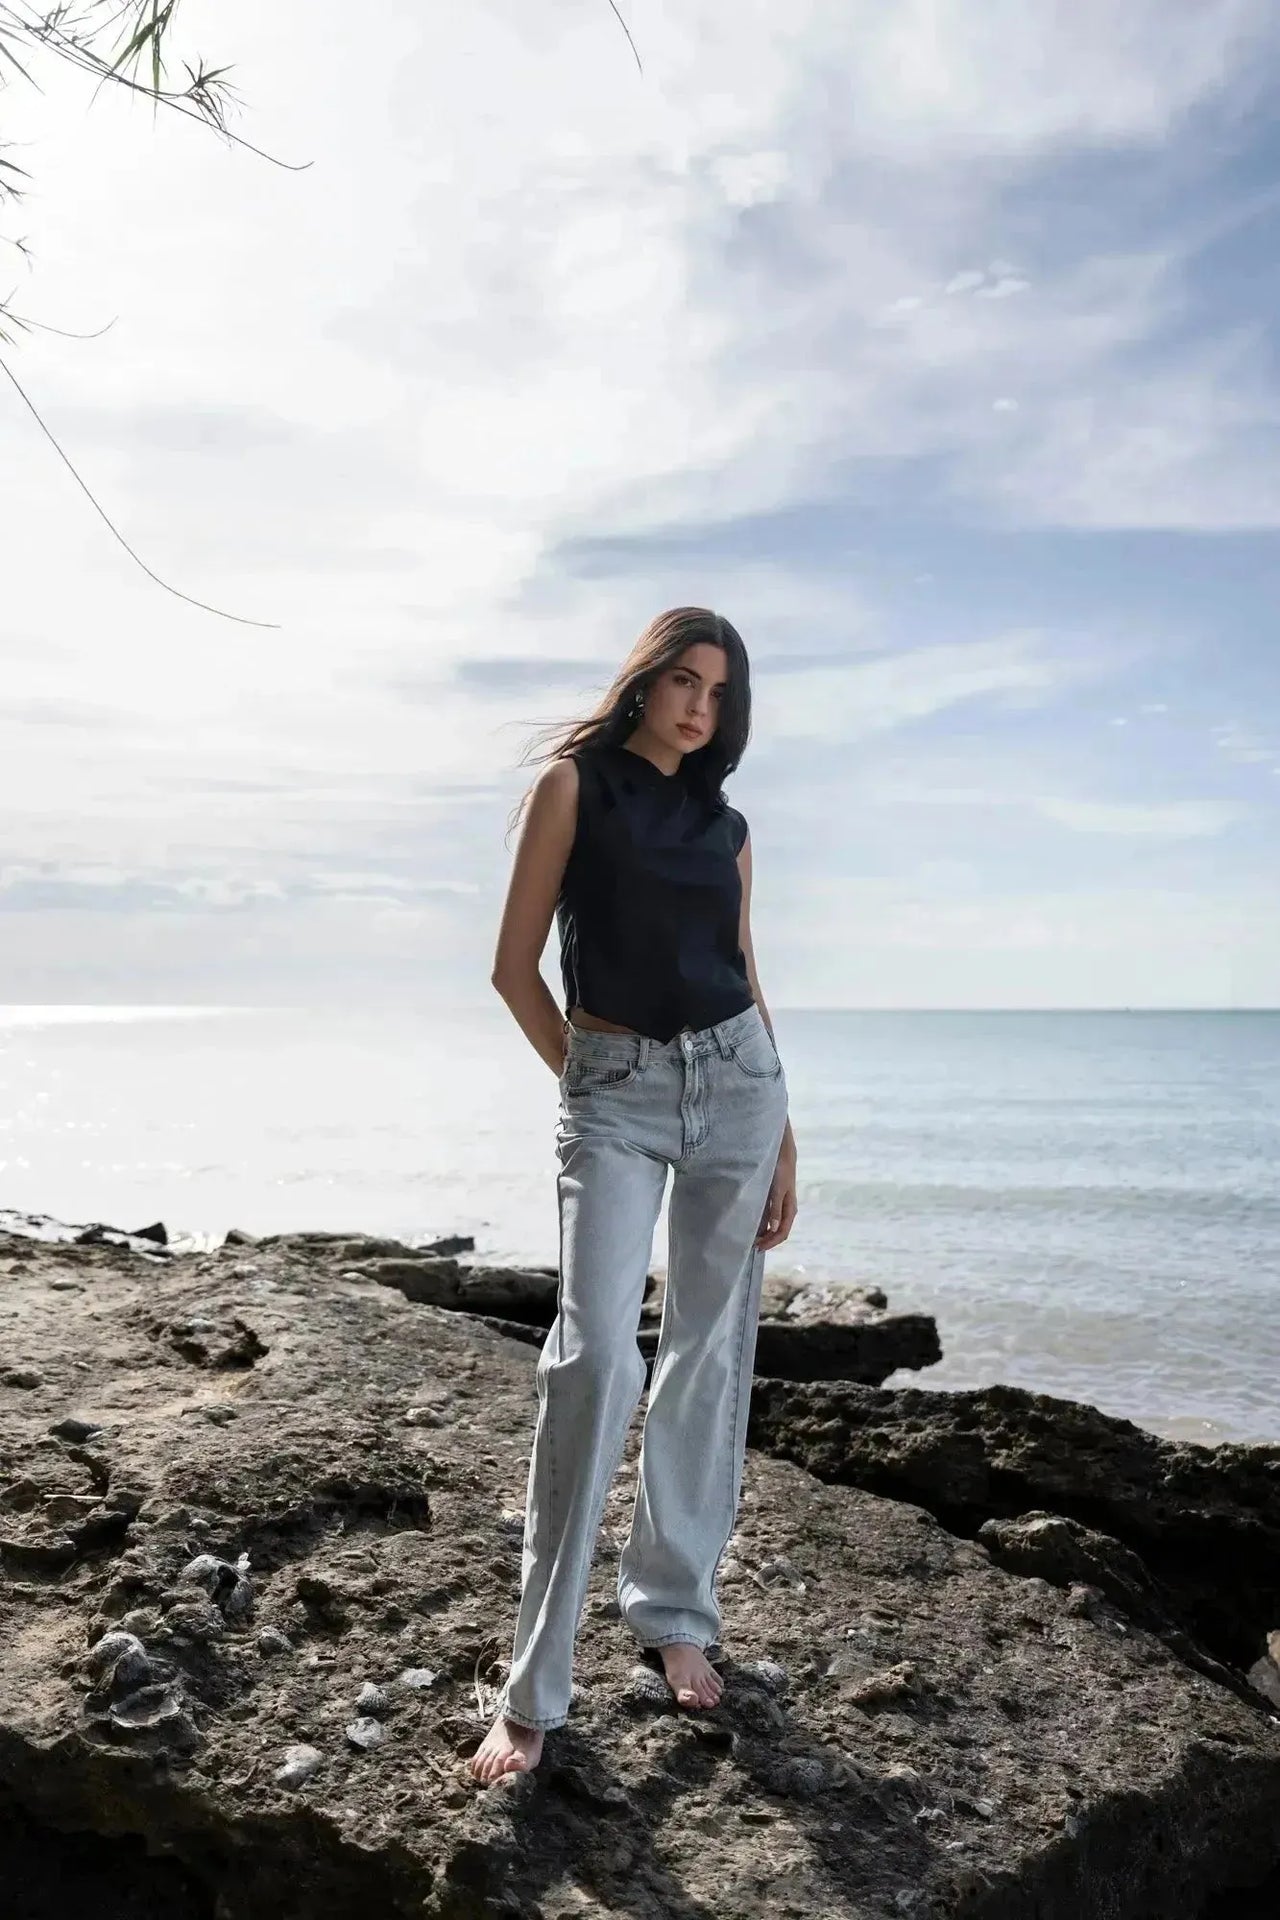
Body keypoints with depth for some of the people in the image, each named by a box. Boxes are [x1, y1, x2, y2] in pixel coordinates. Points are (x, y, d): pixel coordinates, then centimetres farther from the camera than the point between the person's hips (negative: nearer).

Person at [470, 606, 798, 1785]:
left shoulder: (726, 823, 13)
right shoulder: (575, 781, 1)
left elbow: (747, 980, 14)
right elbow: (516, 966, -1)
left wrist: (783, 1138, 10)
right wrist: (582, 1080, 3)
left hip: (735, 1079, 4)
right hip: (613, 1092, -4)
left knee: (710, 1351, 7)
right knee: (595, 1355, -13)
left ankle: (675, 1612, 24)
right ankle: (535, 1686, -2)